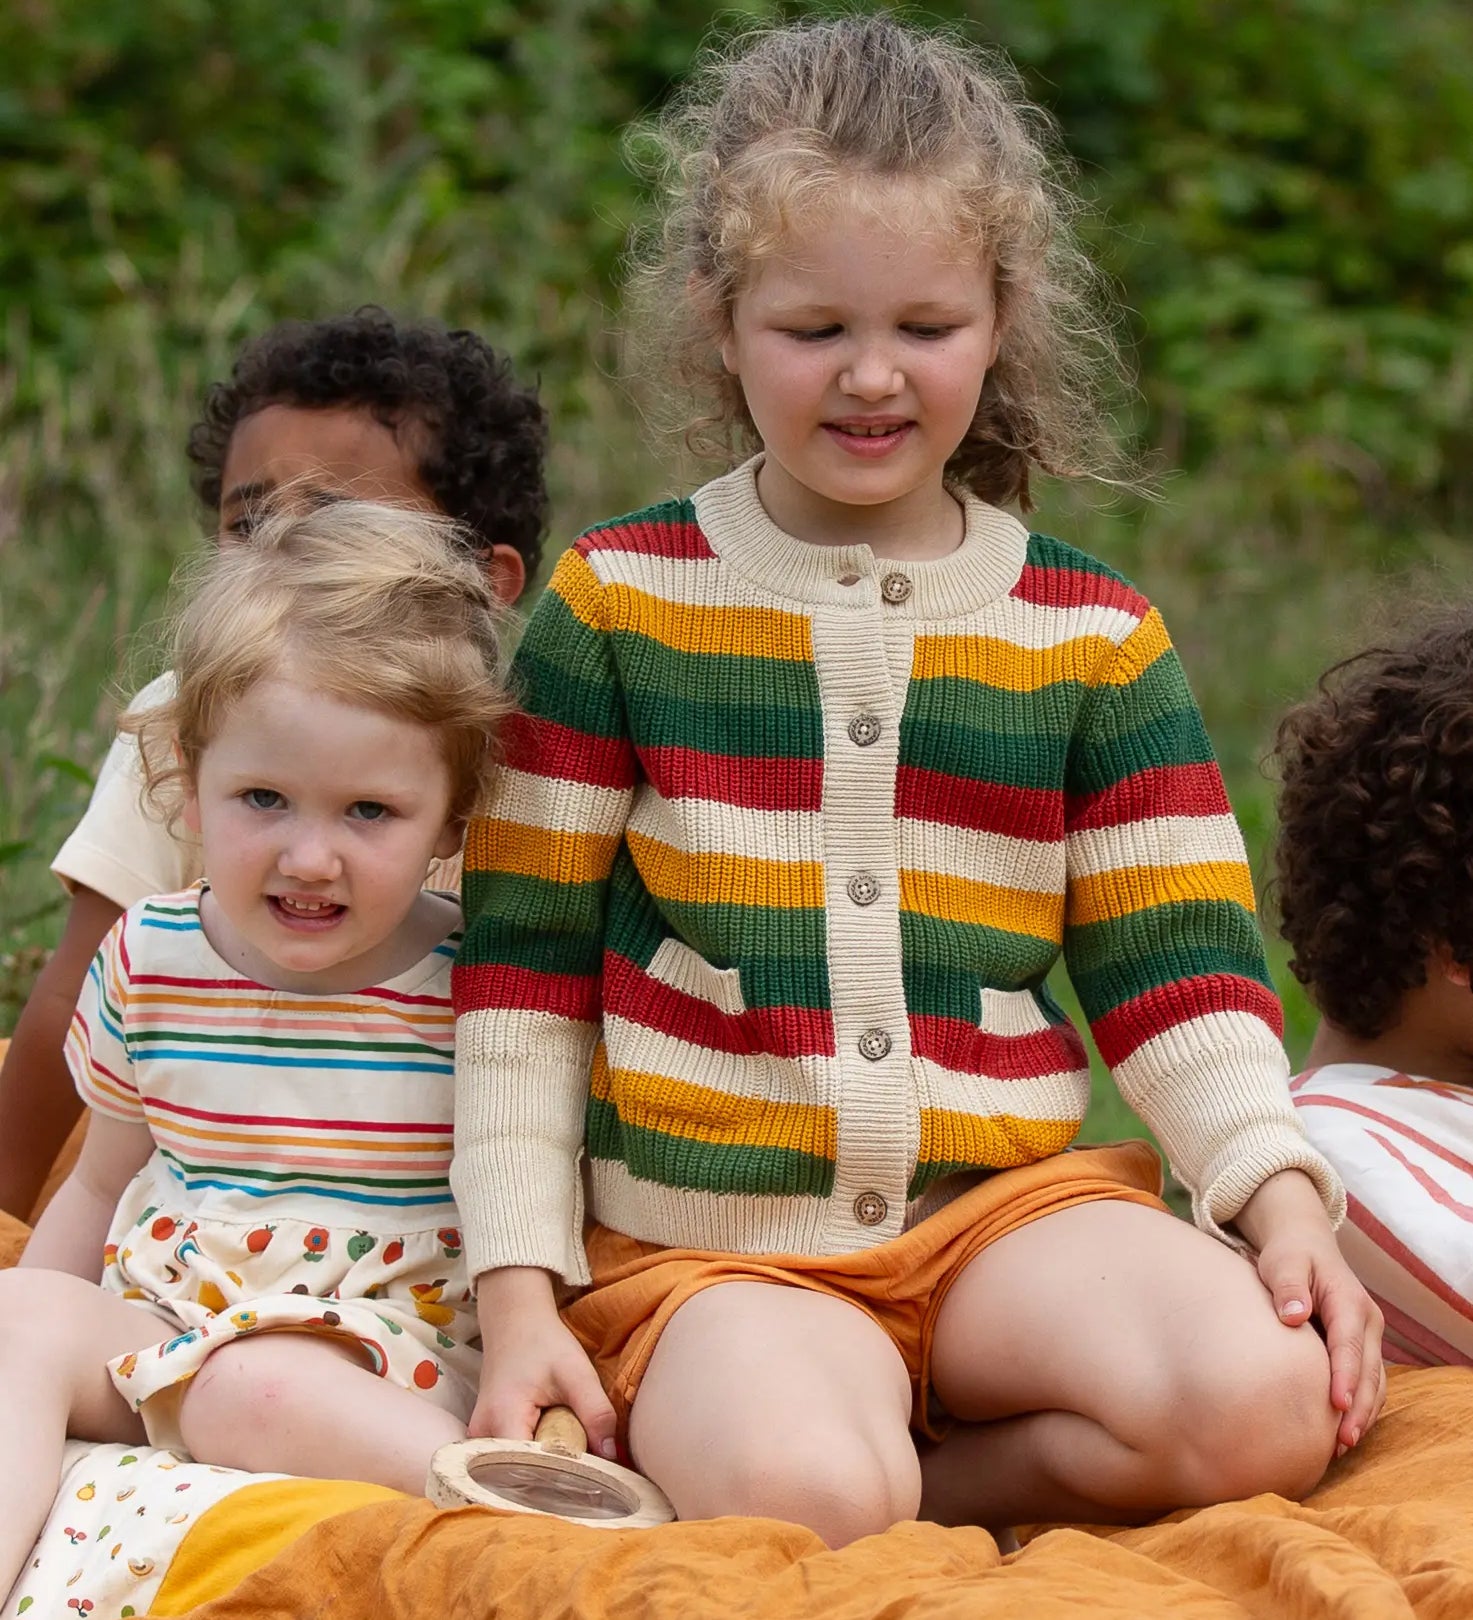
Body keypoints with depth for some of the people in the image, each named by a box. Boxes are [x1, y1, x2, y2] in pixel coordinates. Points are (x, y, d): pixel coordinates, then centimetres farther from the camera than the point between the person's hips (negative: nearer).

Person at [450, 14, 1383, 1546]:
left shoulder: (1093, 639, 9)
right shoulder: (616, 603, 4)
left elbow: (1179, 966, 8)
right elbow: (521, 969, 4)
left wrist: (1278, 1194, -11)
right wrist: (519, 1294, -4)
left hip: (1008, 1204, 3)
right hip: (713, 1242, -3)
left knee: (1268, 1398, -27)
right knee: (804, 1495, -35)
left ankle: (920, 1474, -7)